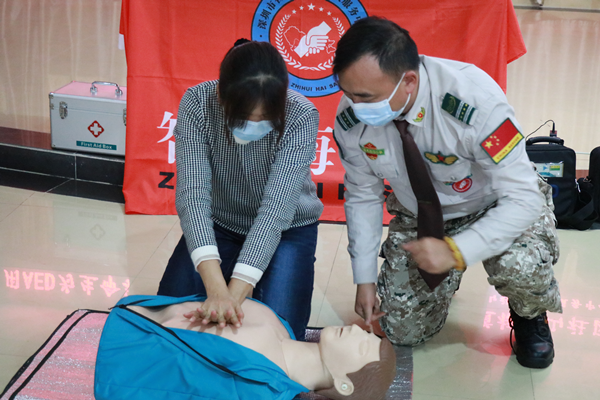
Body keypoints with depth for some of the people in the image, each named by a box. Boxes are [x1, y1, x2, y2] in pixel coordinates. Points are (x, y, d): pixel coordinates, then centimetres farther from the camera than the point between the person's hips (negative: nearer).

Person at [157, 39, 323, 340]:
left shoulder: (301, 117, -30)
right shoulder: (197, 104, -26)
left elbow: (276, 208, -36)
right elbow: (193, 193, -33)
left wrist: (234, 294, -45)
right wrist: (217, 288, -45)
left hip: (286, 229, -1)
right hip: (218, 224, 2)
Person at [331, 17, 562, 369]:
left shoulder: (474, 99, -37)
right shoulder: (351, 118, -22)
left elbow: (523, 198, -32)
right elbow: (363, 196, -4)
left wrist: (455, 251, -40)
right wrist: (365, 279, -4)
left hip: (497, 204, -3)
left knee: (519, 268, -35)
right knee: (403, 330, 0)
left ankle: (529, 316, 2)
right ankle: (439, 277, 33)